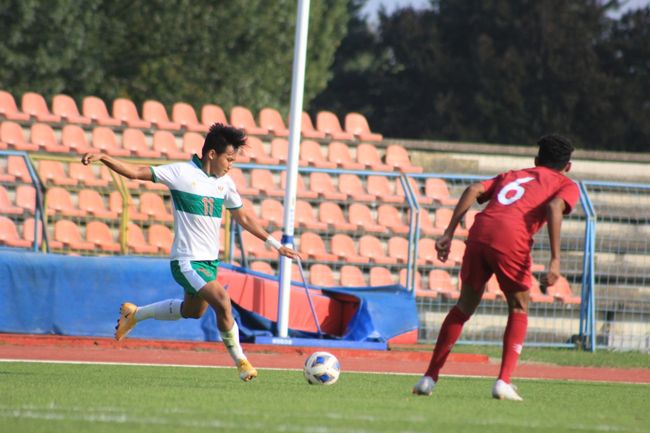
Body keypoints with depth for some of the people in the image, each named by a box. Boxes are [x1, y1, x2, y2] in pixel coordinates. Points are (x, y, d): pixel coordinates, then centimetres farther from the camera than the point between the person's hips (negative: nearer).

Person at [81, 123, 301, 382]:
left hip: (209, 261, 8)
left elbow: (244, 218, 19)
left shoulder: (224, 183, 8)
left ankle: (134, 314, 42)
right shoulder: (182, 173, -11)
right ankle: (240, 361, -6)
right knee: (223, 302, -23)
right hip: (187, 261, -8)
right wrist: (102, 158, -24)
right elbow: (135, 172, -11)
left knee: (192, 311, 23)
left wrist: (276, 245, 19)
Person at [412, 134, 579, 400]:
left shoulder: (512, 176, 34)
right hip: (512, 239, -4)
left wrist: (449, 233, 11)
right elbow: (554, 207, -3)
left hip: (479, 233, 4)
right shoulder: (567, 186, 21)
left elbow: (474, 190, 16)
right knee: (519, 310, 18)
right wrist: (555, 261, -10)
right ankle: (504, 382, 6)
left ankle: (429, 378, 18)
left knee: (465, 306, 20)